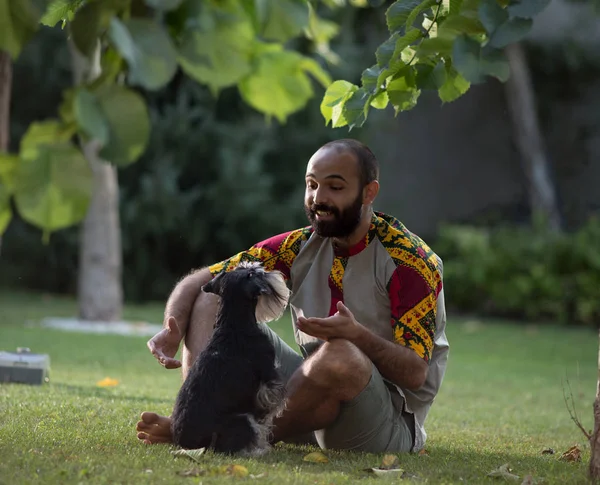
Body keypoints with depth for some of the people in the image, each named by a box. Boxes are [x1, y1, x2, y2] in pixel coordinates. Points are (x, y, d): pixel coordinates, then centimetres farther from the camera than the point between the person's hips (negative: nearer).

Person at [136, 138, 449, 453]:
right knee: (212, 300, -2)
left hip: (394, 420, -6)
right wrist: (173, 330, -18)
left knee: (340, 355, -40)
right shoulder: (300, 247, 4)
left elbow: (415, 374, -18)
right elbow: (199, 282, 3)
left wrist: (358, 336, -36)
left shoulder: (410, 260, -12)